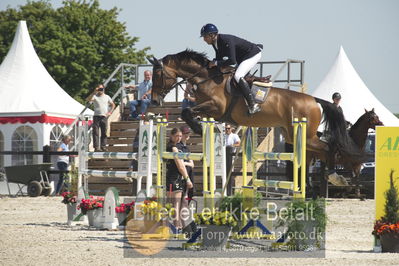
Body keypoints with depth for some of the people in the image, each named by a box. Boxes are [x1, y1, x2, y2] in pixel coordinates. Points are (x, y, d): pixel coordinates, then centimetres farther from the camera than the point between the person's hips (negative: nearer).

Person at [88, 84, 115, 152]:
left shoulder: (107, 97, 13)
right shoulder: (95, 96, 4)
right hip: (96, 116, -2)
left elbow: (113, 105, 20)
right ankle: (96, 147, -7)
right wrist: (94, 92, -23)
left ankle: (103, 146, 7)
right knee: (95, 132, -6)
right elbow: (89, 100, -17)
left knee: (104, 133, 3)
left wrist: (110, 112, 6)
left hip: (104, 116, 2)